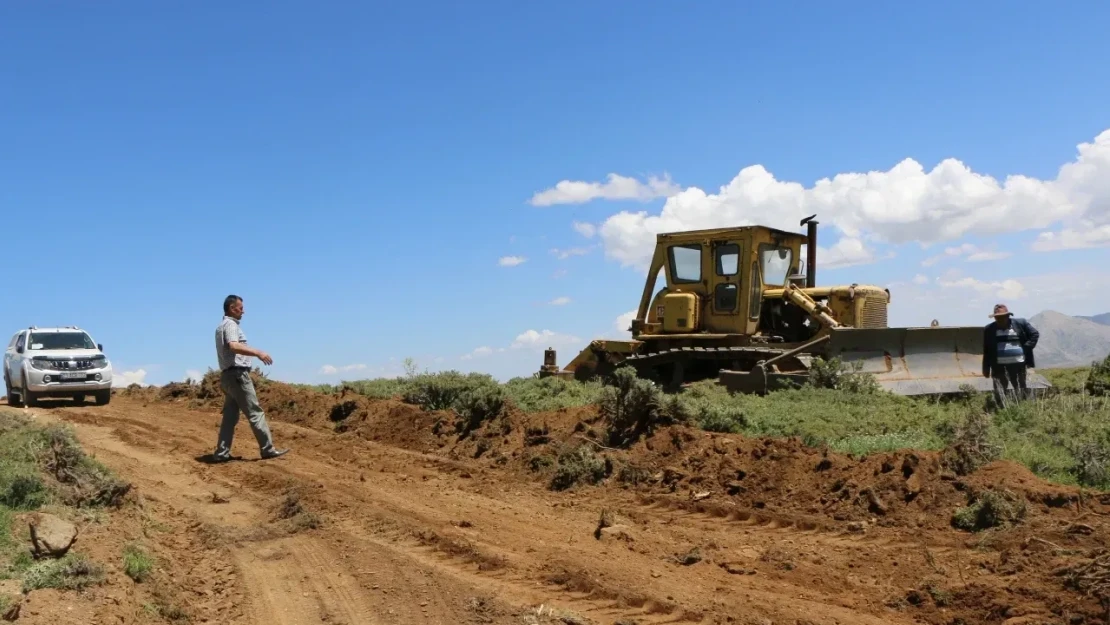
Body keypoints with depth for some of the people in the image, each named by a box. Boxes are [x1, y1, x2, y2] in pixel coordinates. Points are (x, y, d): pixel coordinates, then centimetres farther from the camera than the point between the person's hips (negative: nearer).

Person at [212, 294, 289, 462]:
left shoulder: (221, 327, 21)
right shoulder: (231, 324, -10)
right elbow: (234, 346, -29)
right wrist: (258, 352, -38)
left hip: (227, 374, 10)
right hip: (237, 374, -10)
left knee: (230, 415, 9)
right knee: (255, 412, -8)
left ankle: (221, 453, 6)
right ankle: (267, 449, -7)